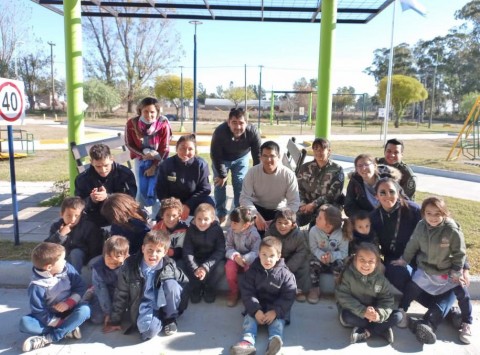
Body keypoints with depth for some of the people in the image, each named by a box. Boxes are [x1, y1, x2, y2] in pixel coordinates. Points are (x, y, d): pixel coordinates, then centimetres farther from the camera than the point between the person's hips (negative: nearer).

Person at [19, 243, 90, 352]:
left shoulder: (67, 268, -11)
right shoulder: (37, 285, -20)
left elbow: (81, 287, -4)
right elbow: (39, 312, -18)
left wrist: (69, 302, -19)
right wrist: (60, 323, -22)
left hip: (69, 312, 2)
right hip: (51, 317, -1)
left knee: (84, 309, -29)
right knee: (25, 323, -25)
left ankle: (48, 338, -29)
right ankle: (67, 331, -27)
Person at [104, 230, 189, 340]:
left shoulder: (170, 266, -14)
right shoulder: (130, 266, -15)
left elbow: (185, 282, 2)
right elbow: (121, 295, -3)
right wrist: (115, 321, 4)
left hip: (164, 304, 2)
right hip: (144, 306, -2)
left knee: (171, 284, -29)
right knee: (148, 330, -33)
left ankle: (170, 318, -4)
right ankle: (160, 321, 4)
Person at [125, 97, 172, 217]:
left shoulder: (163, 124, -22)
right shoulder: (132, 123, -18)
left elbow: (164, 148, -14)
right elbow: (129, 144, -5)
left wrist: (154, 166, -14)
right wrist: (143, 154, -19)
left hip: (159, 161, -1)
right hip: (141, 159, 2)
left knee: (156, 190, -3)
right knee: (141, 190, 3)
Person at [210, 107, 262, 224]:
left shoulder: (253, 132, -34)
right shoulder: (219, 132, -38)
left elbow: (258, 156, -21)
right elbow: (215, 156, -23)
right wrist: (222, 175, -14)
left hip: (241, 158, 1)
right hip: (222, 158, -1)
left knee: (240, 184, -1)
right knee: (220, 184, 1)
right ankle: (221, 214, 16)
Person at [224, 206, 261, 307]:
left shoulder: (254, 234, -20)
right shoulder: (230, 230, -10)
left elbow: (256, 252, -21)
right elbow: (228, 247, -8)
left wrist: (244, 259, -39)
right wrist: (235, 255, -30)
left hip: (249, 259, -2)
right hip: (235, 257, 2)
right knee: (229, 267, -30)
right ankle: (234, 292, -5)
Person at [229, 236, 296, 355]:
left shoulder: (285, 274, -10)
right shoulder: (252, 271, -6)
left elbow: (288, 297, -12)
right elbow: (247, 293, -10)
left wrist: (275, 311, -23)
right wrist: (256, 310, -22)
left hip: (277, 308, -1)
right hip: (256, 307, 1)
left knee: (278, 321, -26)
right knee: (249, 316, -22)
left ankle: (275, 341, -50)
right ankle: (248, 341, -41)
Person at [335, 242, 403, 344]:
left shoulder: (380, 278, -10)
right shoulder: (347, 274, -20)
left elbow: (387, 300, -9)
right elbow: (343, 297, -23)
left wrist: (379, 314, -29)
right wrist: (362, 311, -32)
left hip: (372, 311, 3)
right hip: (354, 310, -3)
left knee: (397, 316, -14)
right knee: (347, 316, -35)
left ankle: (365, 332, -20)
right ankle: (382, 329, -18)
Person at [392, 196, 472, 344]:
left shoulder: (452, 230, -25)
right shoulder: (421, 226, -15)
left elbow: (460, 253, -12)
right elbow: (412, 245, 2)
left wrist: (456, 271, -10)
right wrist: (404, 260, 9)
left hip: (447, 270, -2)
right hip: (425, 268, 2)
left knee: (462, 292, 0)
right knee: (412, 287, 0)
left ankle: (466, 324, 19)